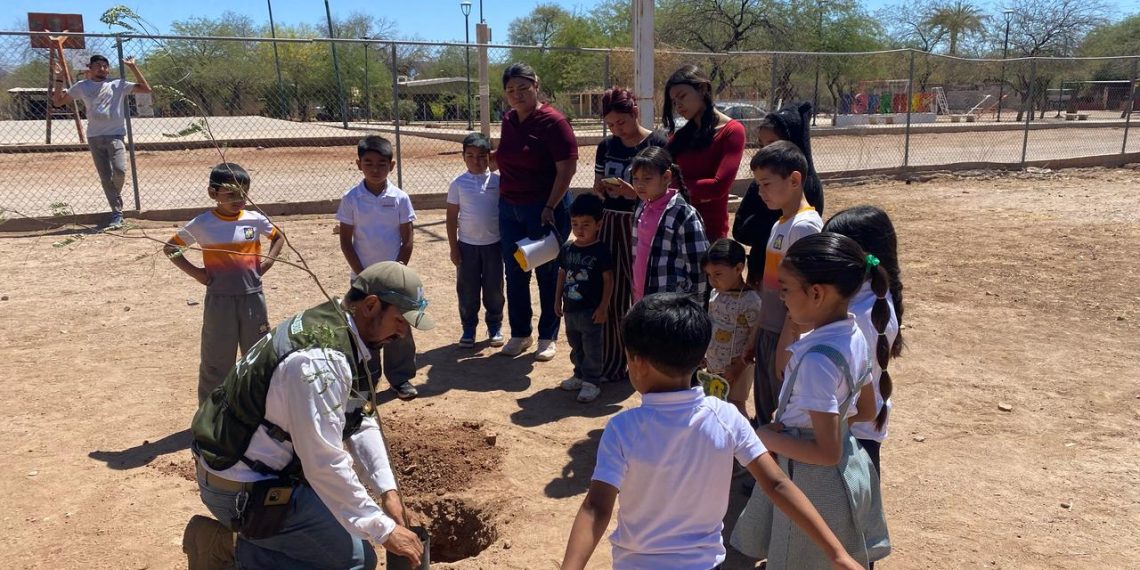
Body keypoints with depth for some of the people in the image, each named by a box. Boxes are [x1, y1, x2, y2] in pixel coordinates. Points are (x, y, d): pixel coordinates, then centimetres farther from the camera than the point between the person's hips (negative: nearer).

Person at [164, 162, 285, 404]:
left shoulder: (256, 220, -1)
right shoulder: (202, 224, -7)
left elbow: (278, 237, 17)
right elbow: (170, 248, 2)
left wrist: (269, 260, 1)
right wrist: (194, 271, -8)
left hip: (252, 298, 2)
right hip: (219, 300, -2)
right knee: (216, 359, 8)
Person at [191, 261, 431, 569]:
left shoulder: (336, 328, 1)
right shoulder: (320, 357, -29)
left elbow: (361, 422, 4)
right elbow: (324, 463, -29)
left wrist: (388, 489, -5)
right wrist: (384, 530, -23)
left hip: (242, 462, 10)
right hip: (242, 489, -9)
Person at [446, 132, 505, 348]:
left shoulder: (498, 181, -3)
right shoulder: (458, 183, -2)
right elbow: (452, 217, 1)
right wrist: (453, 247, -2)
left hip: (493, 244, 0)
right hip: (467, 245, 0)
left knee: (494, 288, 8)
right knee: (467, 289, 7)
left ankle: (495, 326, 24)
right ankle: (468, 328, 20)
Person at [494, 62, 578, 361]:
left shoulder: (553, 121, -13)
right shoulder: (508, 121, 8)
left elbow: (567, 169, -16)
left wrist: (550, 207, -19)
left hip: (545, 209, -6)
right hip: (509, 208, 6)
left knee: (548, 274, 5)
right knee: (515, 274, 11)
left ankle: (548, 337, 19)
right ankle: (519, 334, 26)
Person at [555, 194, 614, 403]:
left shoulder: (600, 251, -13)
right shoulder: (567, 249, 4)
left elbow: (608, 279, -12)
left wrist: (603, 307, -14)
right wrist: (558, 300, 13)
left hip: (591, 311, -6)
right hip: (570, 309, 6)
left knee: (592, 348, 2)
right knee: (575, 346, 19)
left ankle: (592, 382, 12)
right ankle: (580, 375, 34)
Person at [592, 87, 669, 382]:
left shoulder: (658, 144, -6)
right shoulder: (606, 146, 10)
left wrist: (634, 193, -23)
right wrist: (602, 189, -6)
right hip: (610, 225, 5)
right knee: (613, 295, 6)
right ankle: (612, 363, 18)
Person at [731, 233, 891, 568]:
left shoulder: (816, 359, -30)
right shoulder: (855, 335, -4)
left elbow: (827, 452, -28)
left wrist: (768, 438, -17)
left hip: (815, 484, -8)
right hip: (849, 471, 8)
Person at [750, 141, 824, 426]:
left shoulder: (805, 226, -17)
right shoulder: (780, 224, 11)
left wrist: (786, 344, -20)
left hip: (788, 338, -9)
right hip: (768, 333, 9)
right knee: (765, 412, 19)